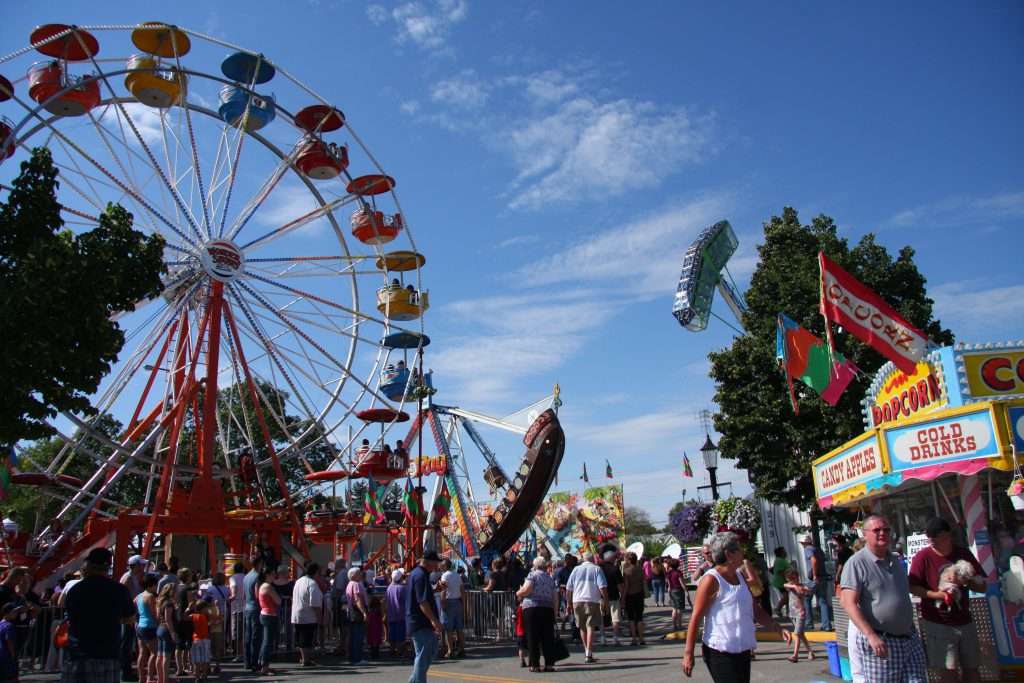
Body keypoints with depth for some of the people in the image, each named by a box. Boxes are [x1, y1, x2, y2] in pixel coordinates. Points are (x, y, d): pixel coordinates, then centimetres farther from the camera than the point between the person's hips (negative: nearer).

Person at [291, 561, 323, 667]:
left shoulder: (298, 581, 12)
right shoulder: (312, 583, -18)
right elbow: (314, 603, -21)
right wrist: (319, 616, -14)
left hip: (297, 616, 9)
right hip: (308, 617, -9)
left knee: (301, 638, 19)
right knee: (307, 639, -1)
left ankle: (302, 657, 31)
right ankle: (306, 660, 3)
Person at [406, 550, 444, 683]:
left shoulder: (417, 573, 15)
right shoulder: (421, 575, -18)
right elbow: (422, 601, -26)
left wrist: (436, 589, 13)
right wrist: (434, 620, -29)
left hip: (424, 622, 11)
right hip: (420, 623, -11)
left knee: (432, 648, 18)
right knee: (422, 655, -4)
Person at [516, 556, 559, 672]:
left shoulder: (532, 575, -1)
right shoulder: (550, 578, 14)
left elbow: (527, 589, -14)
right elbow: (555, 597, 11)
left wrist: (519, 593, 4)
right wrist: (554, 612, 14)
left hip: (532, 607, -4)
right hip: (548, 609, 4)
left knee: (533, 638, 1)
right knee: (548, 637, 6)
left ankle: (535, 664, 1)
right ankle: (549, 664, 5)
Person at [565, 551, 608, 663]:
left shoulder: (576, 569, 9)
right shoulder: (597, 569, 2)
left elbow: (568, 589, 9)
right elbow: (603, 587, -9)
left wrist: (569, 603, 16)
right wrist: (606, 601, -1)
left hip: (577, 601, 3)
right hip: (592, 601, -3)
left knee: (582, 627, 16)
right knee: (590, 627, -2)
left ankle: (586, 652, 28)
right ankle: (588, 655, -10)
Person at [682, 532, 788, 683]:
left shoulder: (739, 576, 11)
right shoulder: (711, 580, -14)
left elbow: (755, 610, 18)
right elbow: (696, 617, -15)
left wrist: (778, 628, 5)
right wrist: (688, 653, -16)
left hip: (742, 650, 8)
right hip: (720, 652, -8)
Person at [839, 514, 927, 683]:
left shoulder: (896, 561, 14)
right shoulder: (857, 563, -9)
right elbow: (849, 603, -16)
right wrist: (871, 636, -23)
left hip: (910, 639, 7)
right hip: (879, 641, -6)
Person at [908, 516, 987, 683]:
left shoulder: (964, 554, 3)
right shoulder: (923, 557, -9)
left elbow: (982, 587, 4)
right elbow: (912, 587, -12)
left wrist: (967, 581, -16)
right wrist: (935, 594, -26)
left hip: (965, 622, 4)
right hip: (938, 624, -4)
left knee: (971, 669, 14)